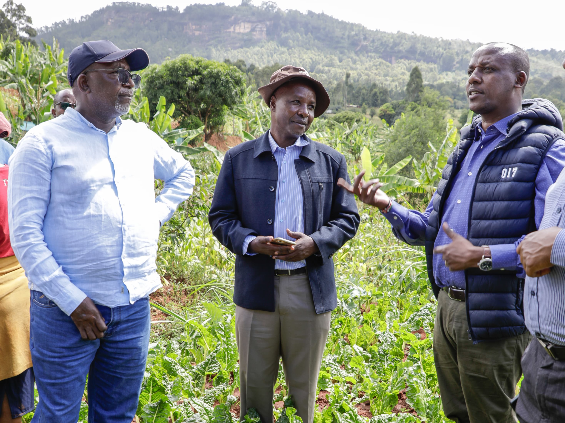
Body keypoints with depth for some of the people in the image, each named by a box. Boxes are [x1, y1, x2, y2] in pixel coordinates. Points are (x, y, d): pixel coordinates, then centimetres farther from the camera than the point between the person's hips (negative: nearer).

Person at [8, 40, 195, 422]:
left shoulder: (141, 138, 9)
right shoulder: (43, 143, -7)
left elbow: (183, 173, 27)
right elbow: (25, 234, -11)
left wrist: (158, 214, 10)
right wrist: (72, 301, -15)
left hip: (134, 306, 5)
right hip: (66, 308, -4)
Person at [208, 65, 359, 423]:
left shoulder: (331, 161, 8)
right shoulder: (239, 158, 5)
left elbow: (347, 218, 7)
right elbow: (220, 217, 5)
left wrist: (314, 243, -12)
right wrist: (249, 242, -14)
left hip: (311, 290, 1)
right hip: (257, 288, 0)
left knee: (303, 389, 13)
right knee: (255, 386, 11)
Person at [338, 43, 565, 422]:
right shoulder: (468, 146, 11)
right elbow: (432, 229, 13)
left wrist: (482, 257, -22)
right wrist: (387, 206, -2)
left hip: (493, 319, -7)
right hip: (447, 307, 8)